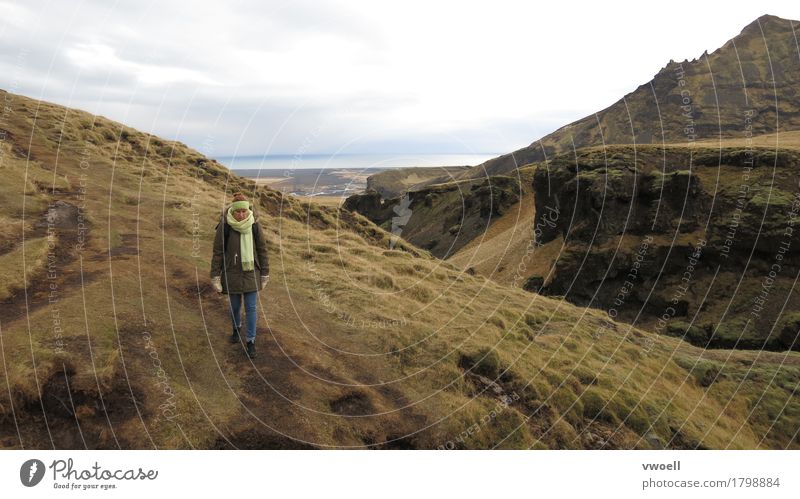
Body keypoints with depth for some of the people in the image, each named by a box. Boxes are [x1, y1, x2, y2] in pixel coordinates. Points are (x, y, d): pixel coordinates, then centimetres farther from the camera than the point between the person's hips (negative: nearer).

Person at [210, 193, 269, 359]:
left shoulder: (255, 225, -10)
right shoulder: (224, 226, -14)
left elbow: (262, 250, -1)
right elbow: (218, 252, -7)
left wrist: (265, 274, 2)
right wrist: (215, 277, -7)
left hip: (251, 273, 0)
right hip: (232, 273, 0)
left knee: (251, 308, 2)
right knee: (235, 306, 15)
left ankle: (251, 341, 14)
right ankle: (237, 328, 44)